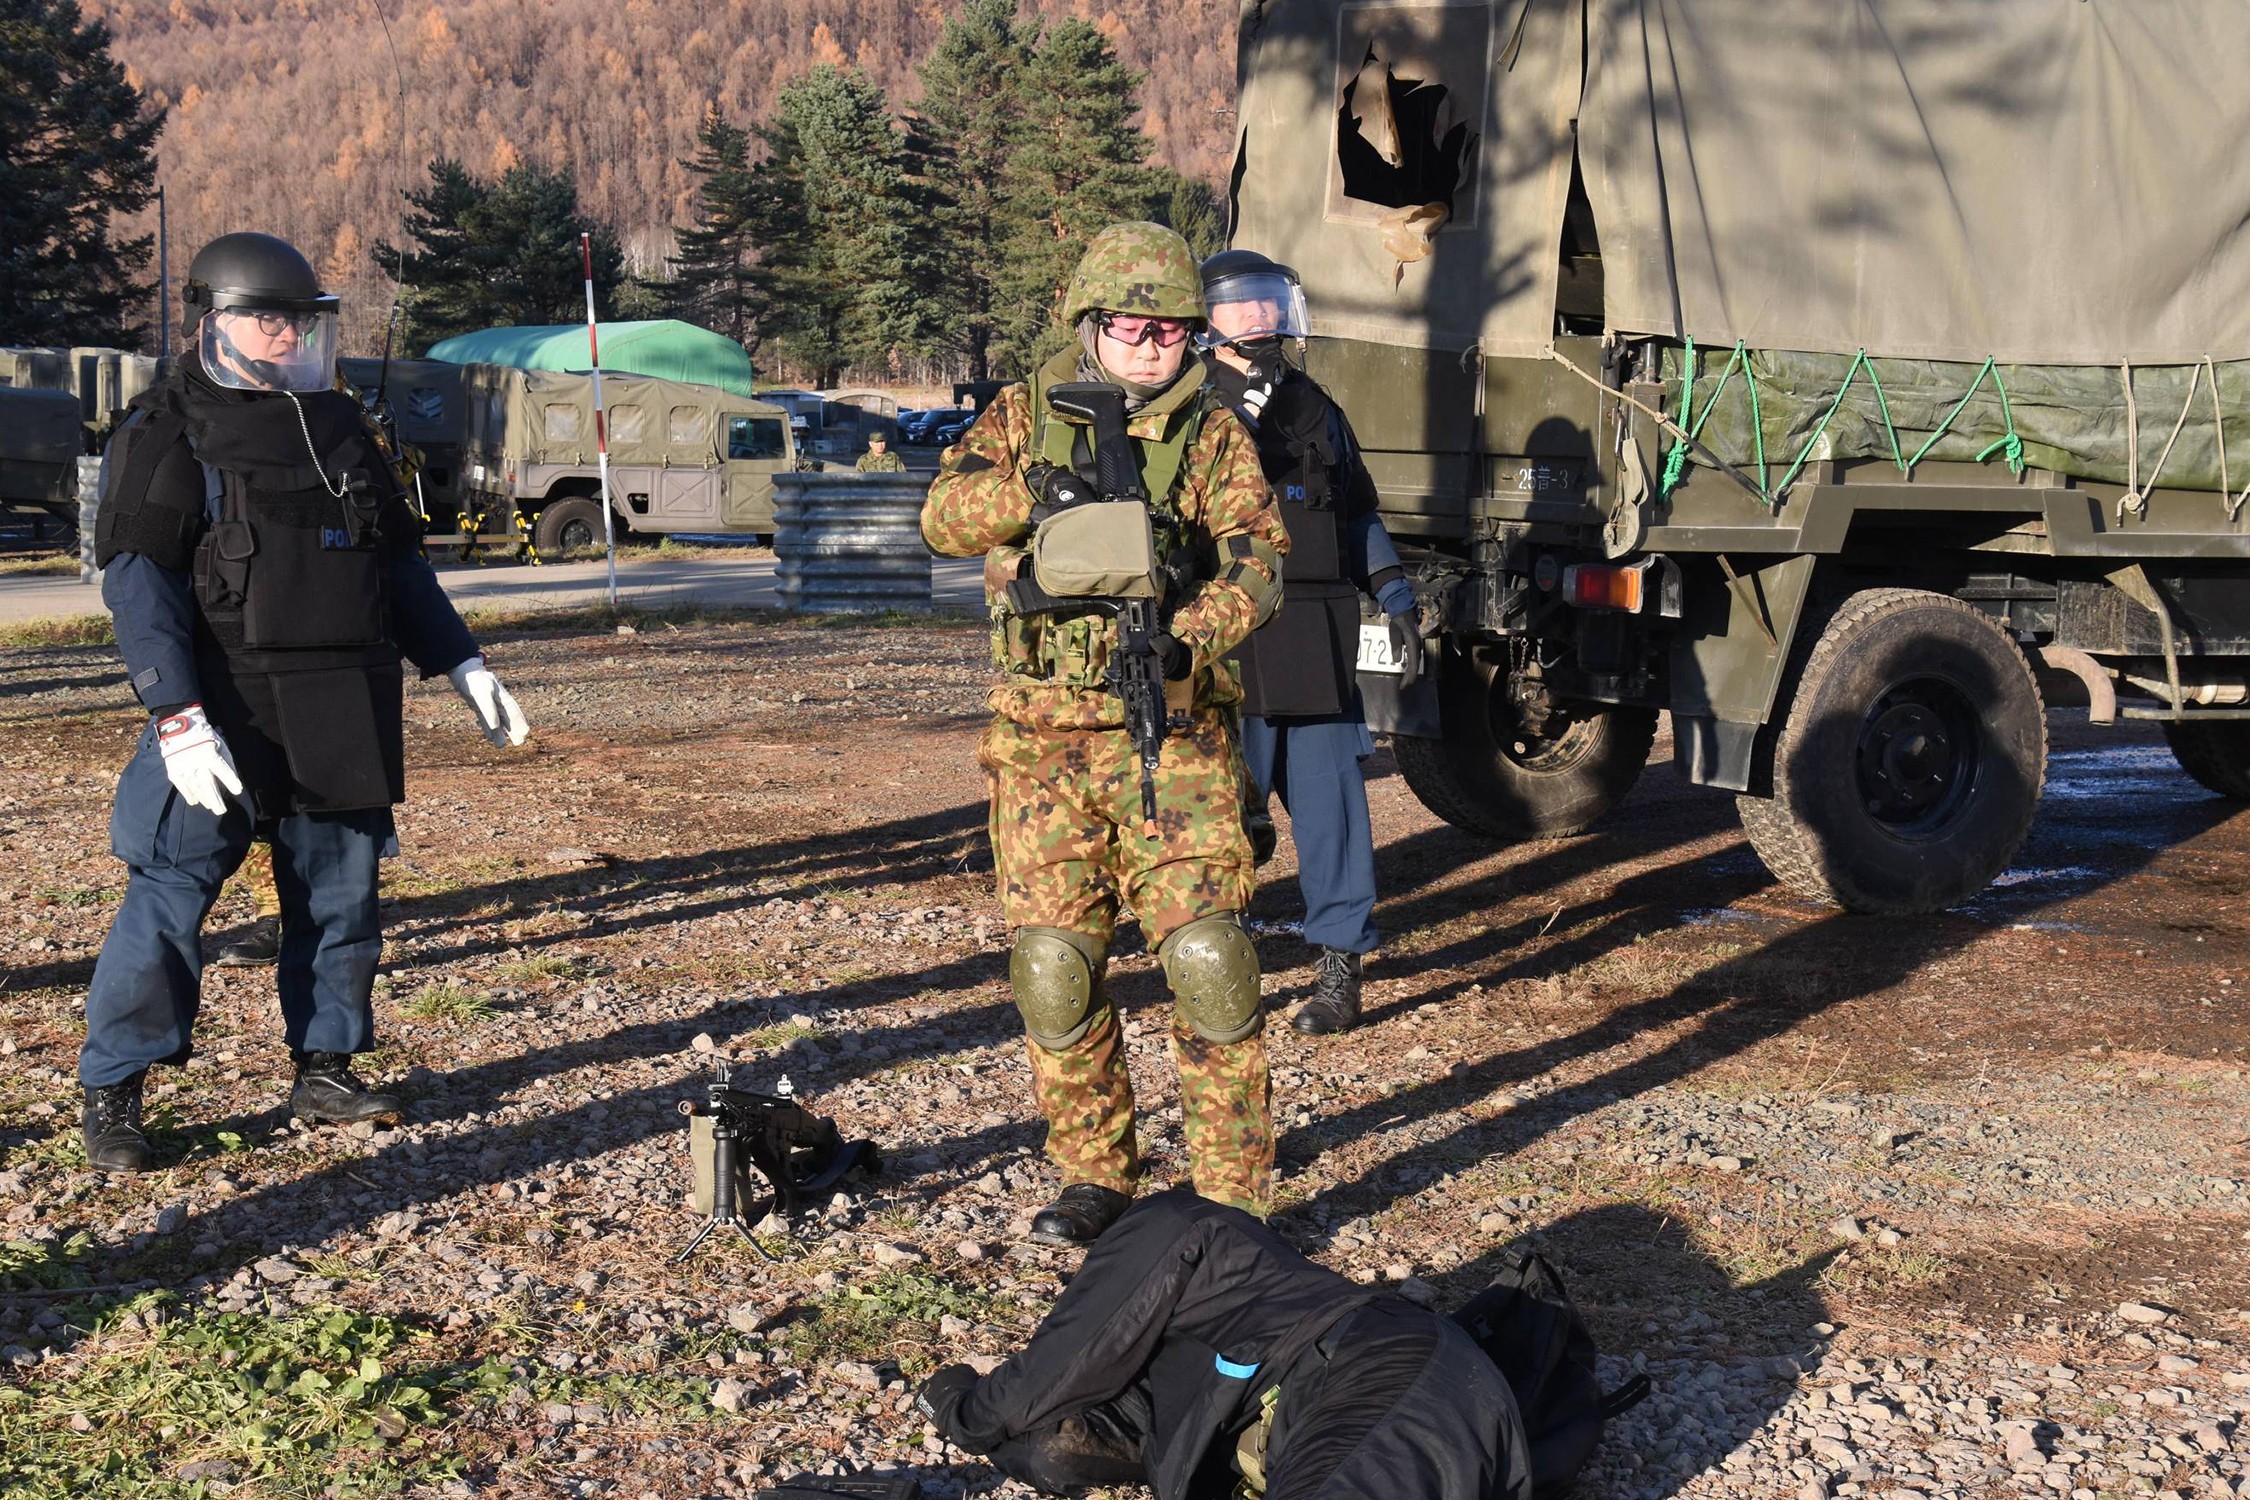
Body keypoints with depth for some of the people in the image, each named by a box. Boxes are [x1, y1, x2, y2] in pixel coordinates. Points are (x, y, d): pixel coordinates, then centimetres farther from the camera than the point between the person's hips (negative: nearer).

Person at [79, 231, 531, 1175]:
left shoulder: (335, 424, 16)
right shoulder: (169, 433, -4)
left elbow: (398, 562, 22)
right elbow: (139, 584, -12)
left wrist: (462, 666, 14)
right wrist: (177, 717, -22)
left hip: (345, 719, 6)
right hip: (228, 712, -6)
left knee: (340, 894, 10)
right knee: (169, 896, -5)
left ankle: (325, 1069, 24)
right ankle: (111, 1095, 4)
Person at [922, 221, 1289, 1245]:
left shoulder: (1214, 437, 6)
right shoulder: (1024, 418, 11)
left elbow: (1255, 559, -7)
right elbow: (945, 517, -3)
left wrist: (1184, 640, -26)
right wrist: (1033, 491, -21)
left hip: (1172, 733, -2)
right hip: (1043, 735, 2)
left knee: (1205, 953, -9)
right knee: (1053, 962, 5)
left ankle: (1232, 1193, 1)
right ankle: (1094, 1178, 21)